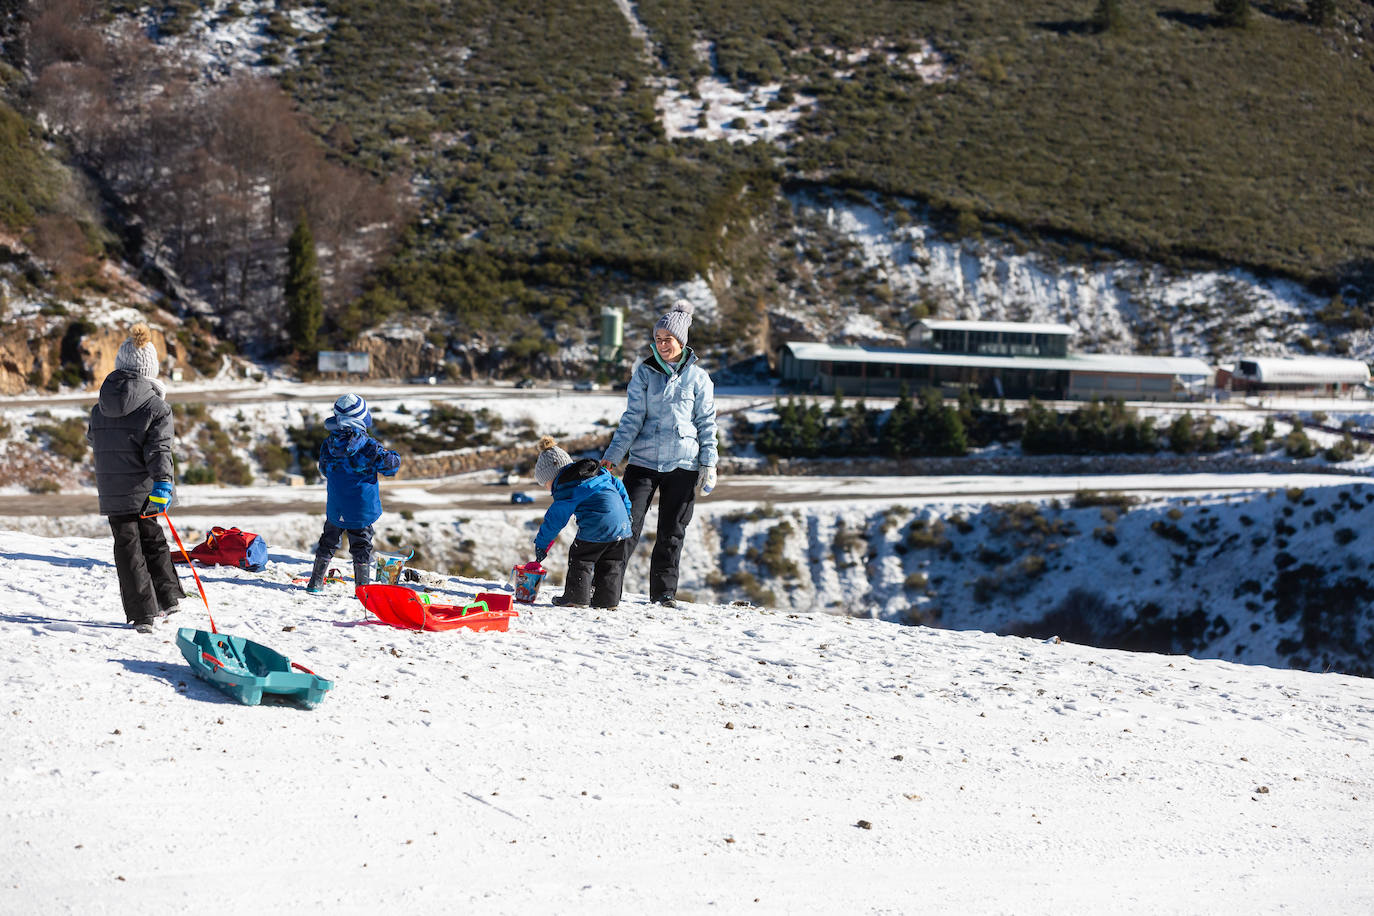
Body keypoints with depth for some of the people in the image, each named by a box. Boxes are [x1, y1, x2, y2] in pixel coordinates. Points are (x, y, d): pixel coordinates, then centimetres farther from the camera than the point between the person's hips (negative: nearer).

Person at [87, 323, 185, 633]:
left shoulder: (101, 405, 3)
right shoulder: (156, 406, -10)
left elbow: (93, 439, 18)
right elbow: (159, 449, -19)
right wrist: (162, 483, -24)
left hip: (111, 489, 2)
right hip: (142, 488, -2)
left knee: (127, 547, 6)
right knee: (152, 539, 19)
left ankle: (143, 613, 3)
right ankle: (168, 598, 25)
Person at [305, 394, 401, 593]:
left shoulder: (328, 444, -3)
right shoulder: (367, 445, -17)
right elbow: (389, 464, -10)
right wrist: (393, 457, 11)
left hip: (335, 508, 4)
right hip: (361, 508, -4)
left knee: (328, 543, 19)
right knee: (361, 547, 7)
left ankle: (315, 583, 25)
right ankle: (362, 589, 7)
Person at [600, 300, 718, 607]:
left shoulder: (697, 376, 2)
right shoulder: (644, 372, 3)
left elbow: (707, 422, 4)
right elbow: (632, 417, 1)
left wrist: (709, 463, -2)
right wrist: (613, 455, -8)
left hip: (683, 464, 0)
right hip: (643, 460, 0)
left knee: (672, 533, 6)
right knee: (627, 526, -7)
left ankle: (664, 592, 17)